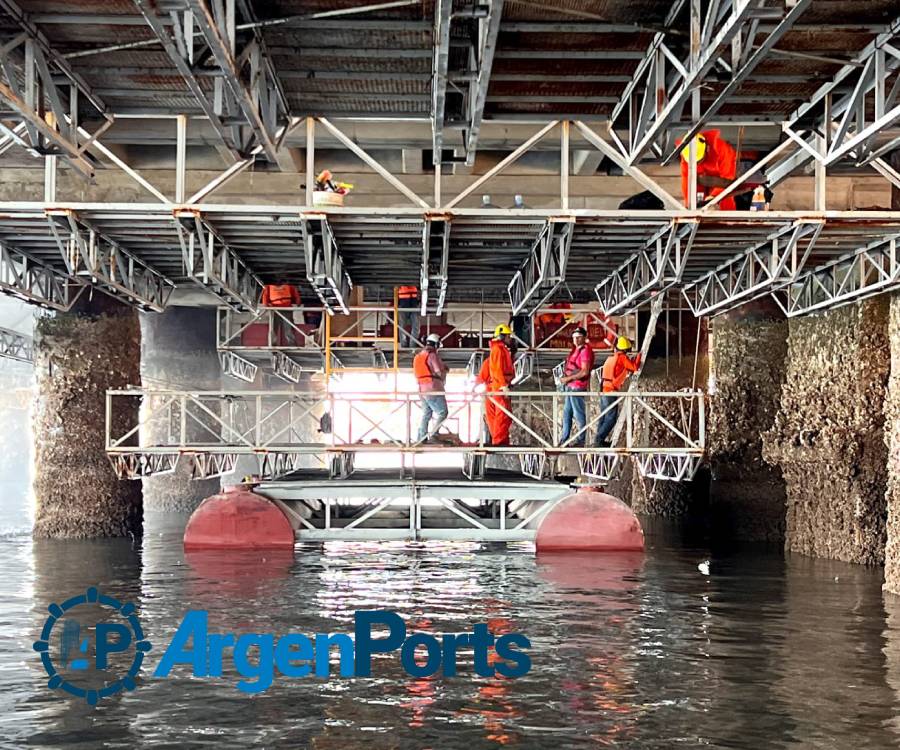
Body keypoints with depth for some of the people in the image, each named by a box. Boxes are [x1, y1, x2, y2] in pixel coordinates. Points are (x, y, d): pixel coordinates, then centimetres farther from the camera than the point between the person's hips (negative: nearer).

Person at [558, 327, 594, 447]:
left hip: (577, 387, -10)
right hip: (570, 386, 10)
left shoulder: (585, 351, -14)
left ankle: (580, 441, 4)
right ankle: (564, 440, 19)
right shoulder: (575, 349, 15)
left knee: (579, 414, -3)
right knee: (566, 413, 13)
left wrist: (568, 378, -17)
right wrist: (564, 378, 7)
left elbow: (584, 372, -21)